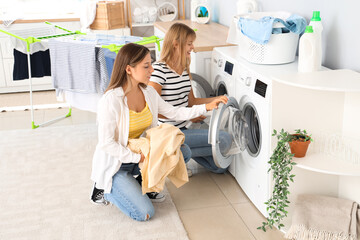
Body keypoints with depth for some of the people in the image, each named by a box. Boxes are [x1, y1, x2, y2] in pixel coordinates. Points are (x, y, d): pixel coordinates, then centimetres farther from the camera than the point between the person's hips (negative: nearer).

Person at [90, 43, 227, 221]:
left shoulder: (148, 92, -3)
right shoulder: (111, 100, -25)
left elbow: (174, 113, 8)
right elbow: (106, 144, -23)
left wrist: (206, 107, 0)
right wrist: (138, 157, -22)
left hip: (141, 153, 7)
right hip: (115, 164, -7)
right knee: (144, 213, -18)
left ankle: (140, 182, 7)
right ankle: (109, 190, 9)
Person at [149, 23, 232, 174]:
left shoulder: (185, 70, 11)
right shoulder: (159, 70, -16)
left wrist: (218, 99, 6)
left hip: (182, 129, 9)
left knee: (220, 166, 4)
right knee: (225, 140, -17)